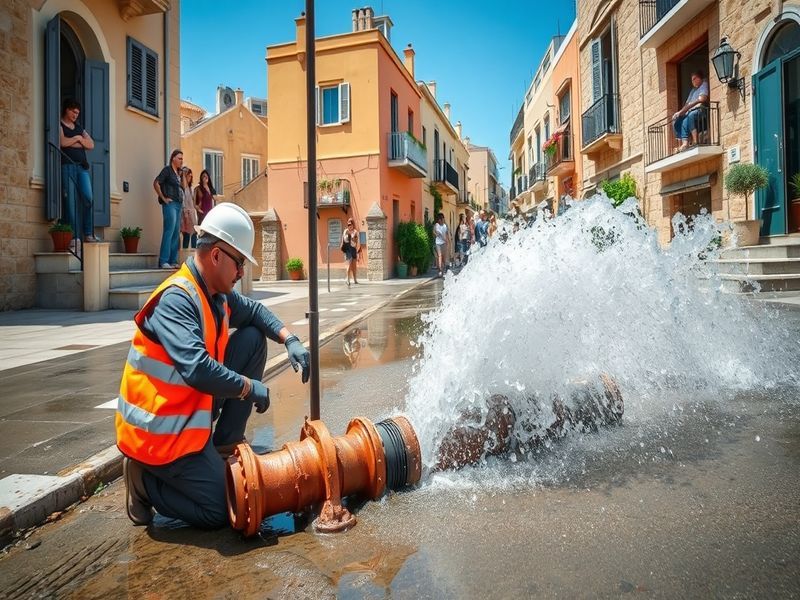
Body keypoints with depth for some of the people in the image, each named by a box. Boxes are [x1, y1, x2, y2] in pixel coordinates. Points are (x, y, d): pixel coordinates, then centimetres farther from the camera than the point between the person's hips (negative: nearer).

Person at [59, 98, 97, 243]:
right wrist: (77, 138, 4)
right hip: (67, 165, -4)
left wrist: (75, 141, 0)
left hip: (82, 166, 5)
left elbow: (91, 144, 10)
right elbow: (62, 142, -10)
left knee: (88, 198, -10)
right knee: (70, 201, -8)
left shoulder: (79, 128, 24)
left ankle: (88, 234, -7)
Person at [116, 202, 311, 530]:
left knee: (253, 338, 2)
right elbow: (197, 369, -36)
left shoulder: (217, 294, 0)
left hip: (195, 409, 9)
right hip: (160, 428, -8)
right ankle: (144, 479, 10)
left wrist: (290, 340, 0)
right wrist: (249, 387, -22)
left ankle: (225, 443, 8)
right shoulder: (176, 299, -26)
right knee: (219, 511, -8)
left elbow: (254, 310, 17)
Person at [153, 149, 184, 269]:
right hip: (170, 204, -8)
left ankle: (173, 261, 10)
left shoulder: (178, 173, 20)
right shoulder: (167, 170, -3)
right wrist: (163, 198, -11)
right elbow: (156, 183, -13)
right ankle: (163, 261, -12)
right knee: (169, 231, -13)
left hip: (178, 205, 8)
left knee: (176, 233, 6)